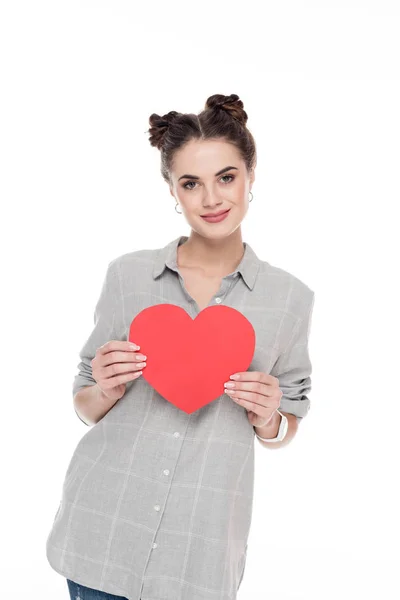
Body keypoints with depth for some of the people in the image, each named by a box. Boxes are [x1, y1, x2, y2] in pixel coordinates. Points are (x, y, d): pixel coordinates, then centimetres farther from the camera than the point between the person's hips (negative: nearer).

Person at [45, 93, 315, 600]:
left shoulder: (290, 297, -1)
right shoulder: (127, 275, -1)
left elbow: (283, 432, 8)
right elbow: (86, 408, 6)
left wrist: (268, 418, -13)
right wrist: (106, 392, -14)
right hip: (100, 529, 0)